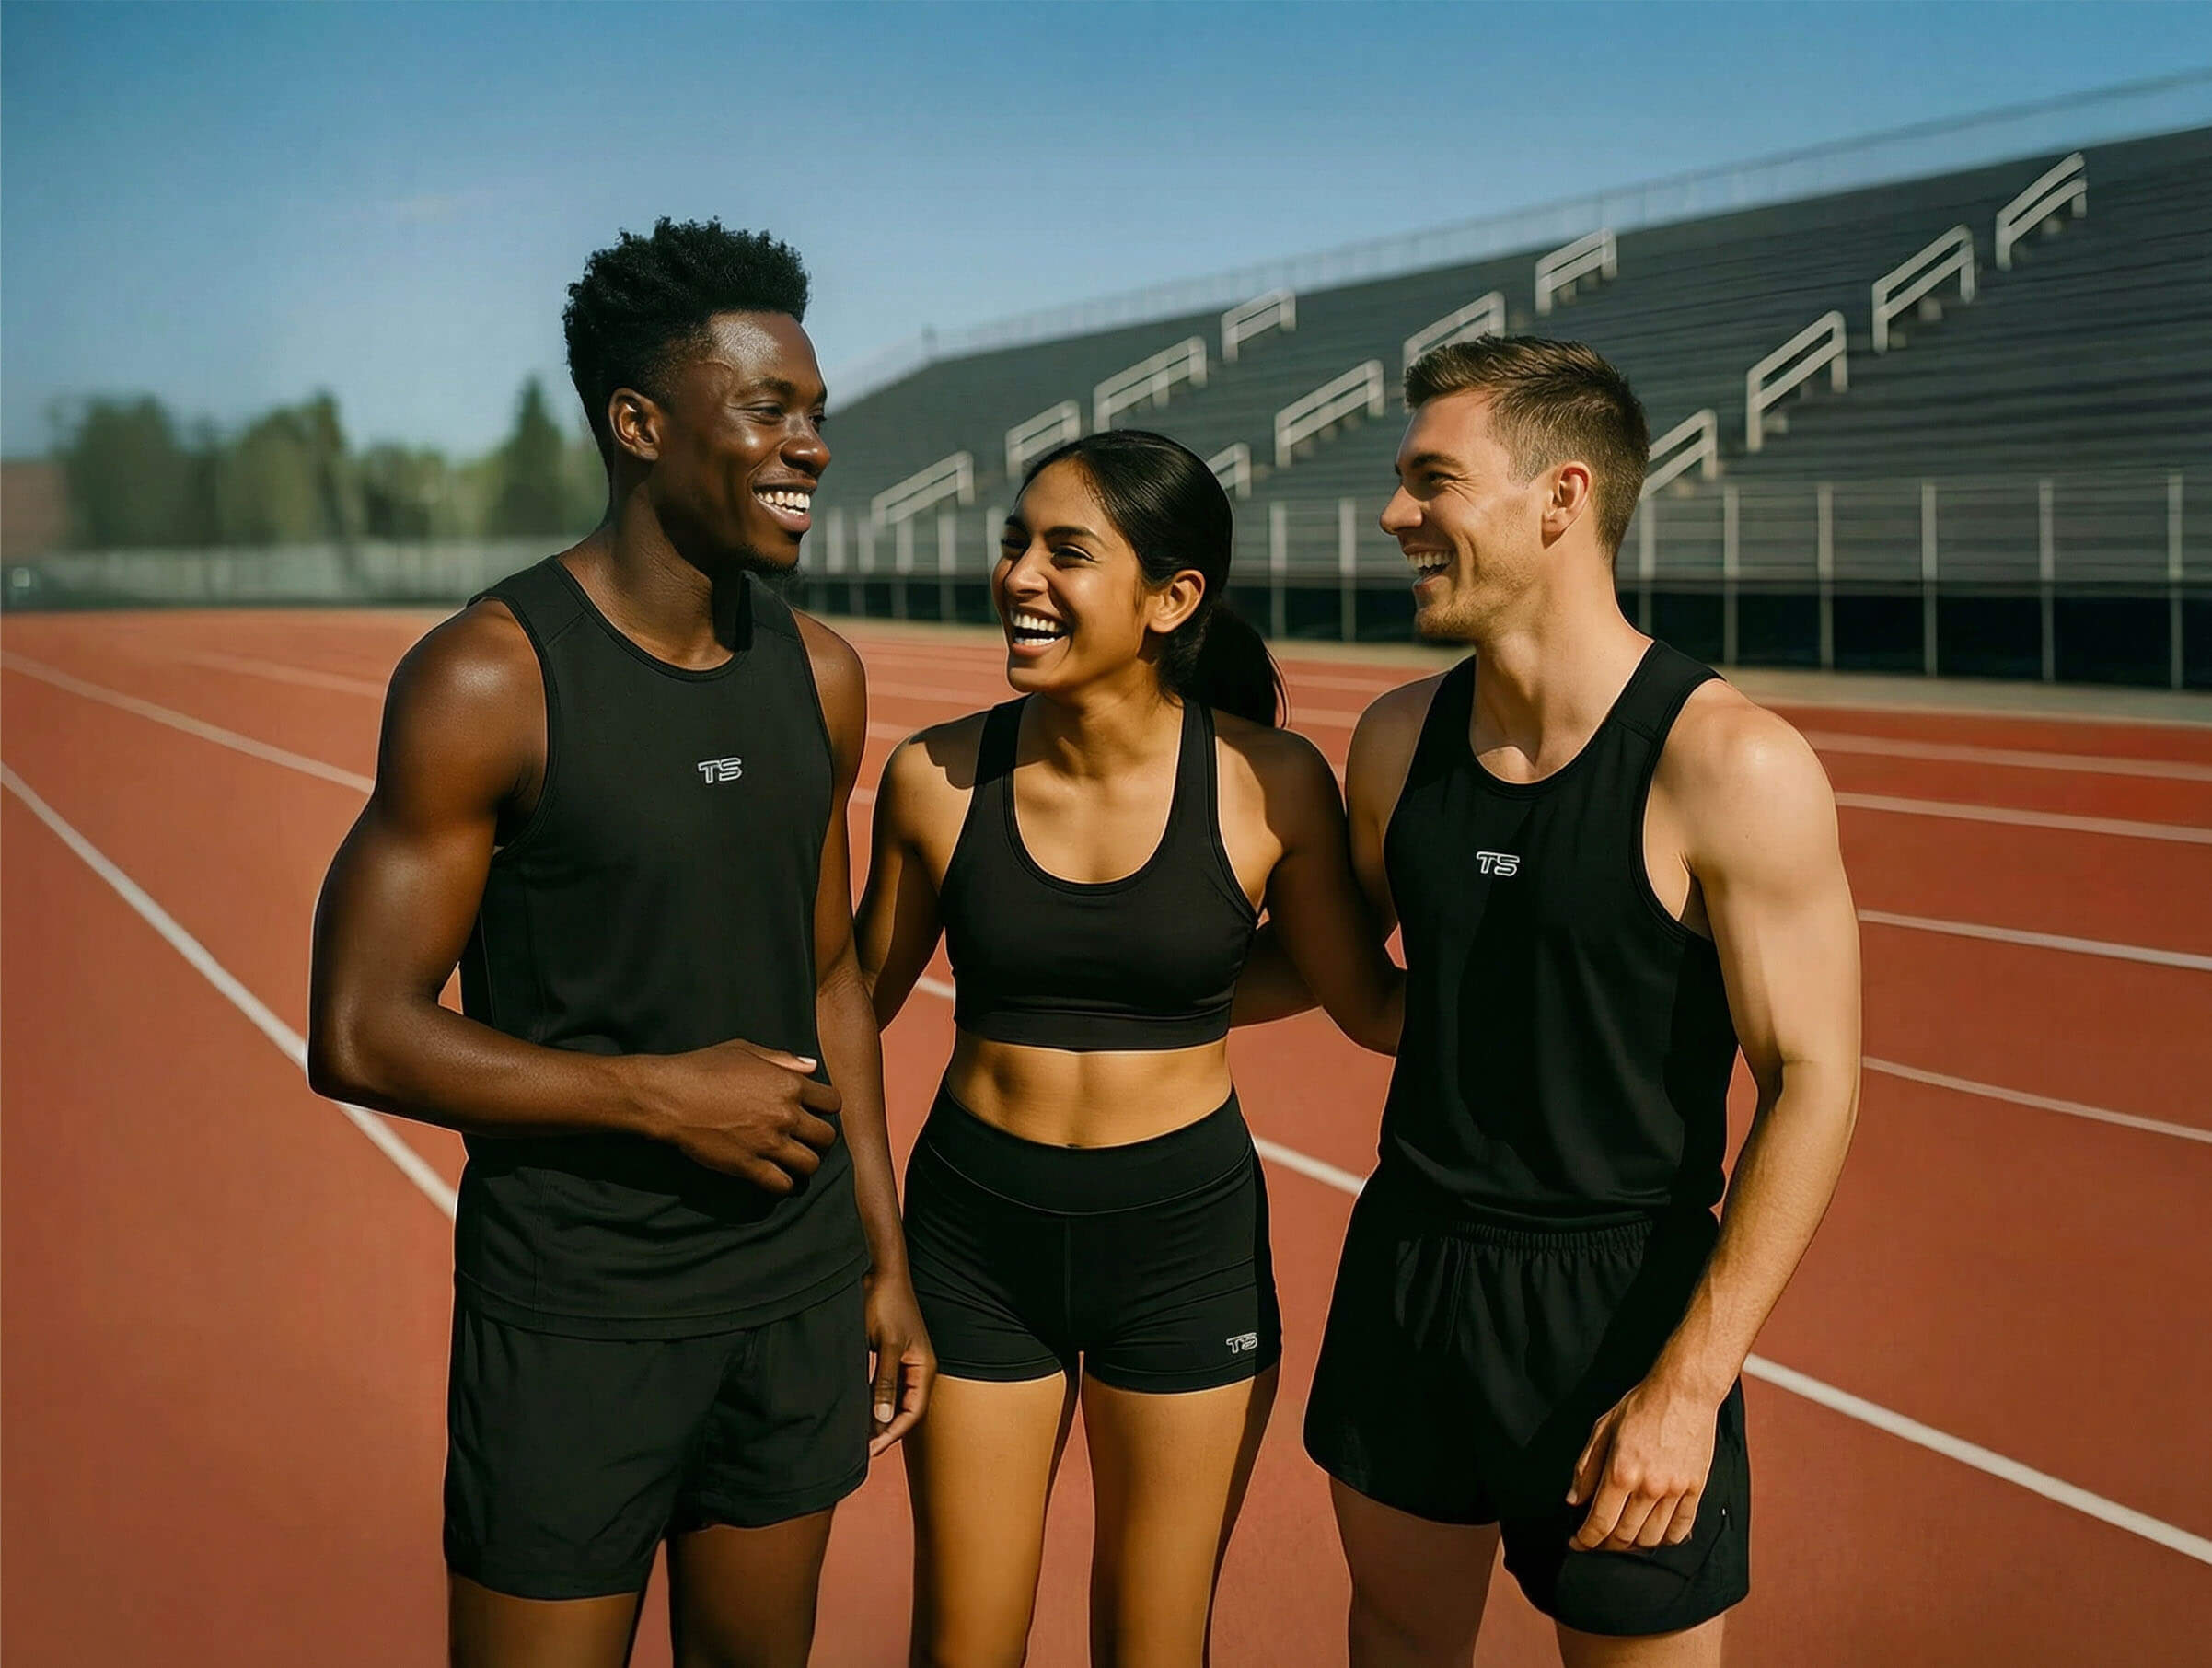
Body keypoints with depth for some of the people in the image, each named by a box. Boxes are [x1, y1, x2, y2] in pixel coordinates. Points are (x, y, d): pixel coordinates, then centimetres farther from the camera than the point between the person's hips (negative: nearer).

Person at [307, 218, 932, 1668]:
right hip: (573, 1315, -5)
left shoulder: (819, 675, 3)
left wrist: (885, 1261, 12)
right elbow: (358, 1037, -16)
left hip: (795, 1296, 6)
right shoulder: (489, 679, -16)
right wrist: (665, 1095, -18)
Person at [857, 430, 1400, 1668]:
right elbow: (861, 994, 6)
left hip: (1187, 1239, -1)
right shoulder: (939, 777, -8)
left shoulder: (1269, 783, -12)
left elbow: (1372, 1005, -2)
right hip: (976, 1236, 1)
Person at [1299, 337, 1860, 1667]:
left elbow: (1815, 1079, -16)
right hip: (1405, 1261, 6)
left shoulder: (1732, 768, -17)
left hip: (1620, 1297, -5)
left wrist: (1690, 1383, -19)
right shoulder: (1399, 738, 1)